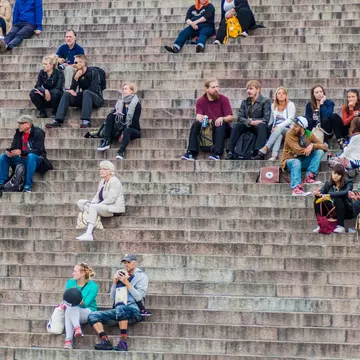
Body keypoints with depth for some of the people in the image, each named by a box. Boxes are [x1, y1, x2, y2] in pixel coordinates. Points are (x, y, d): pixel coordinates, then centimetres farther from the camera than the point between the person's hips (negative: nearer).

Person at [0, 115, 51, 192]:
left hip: (36, 160, -6)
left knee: (31, 156, -39)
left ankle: (28, 185, -38)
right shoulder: (18, 133, 6)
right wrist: (10, 152, -19)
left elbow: (38, 151, -20)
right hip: (22, 160, 6)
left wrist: (21, 152, -31)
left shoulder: (38, 133, -11)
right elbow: (14, 147, 8)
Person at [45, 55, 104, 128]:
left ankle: (86, 121, -47)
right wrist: (76, 78, -18)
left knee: (86, 92, -35)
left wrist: (77, 94, -15)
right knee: (66, 93, -14)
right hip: (83, 99, 5)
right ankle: (57, 121, -27)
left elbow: (94, 89, -18)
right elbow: (72, 90, -1)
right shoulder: (77, 74, 7)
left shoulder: (93, 72, -8)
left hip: (96, 99, -5)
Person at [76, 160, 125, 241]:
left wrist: (97, 204, -20)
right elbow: (97, 196, 16)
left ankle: (89, 234, -43)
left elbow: (110, 199, -22)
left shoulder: (114, 182, -13)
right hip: (102, 206, 10)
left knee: (93, 207, -35)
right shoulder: (102, 181, 15)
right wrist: (92, 203, -5)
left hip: (113, 208, -10)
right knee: (80, 202, 1)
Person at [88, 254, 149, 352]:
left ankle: (123, 342, -38)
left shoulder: (141, 276, 7)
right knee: (93, 316, -12)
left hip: (134, 310, -6)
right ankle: (105, 341, -28)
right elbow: (113, 298, 19)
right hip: (118, 311, 6)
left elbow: (138, 297, -7)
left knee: (121, 308, -41)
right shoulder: (121, 275, 22)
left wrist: (127, 283, -9)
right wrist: (114, 283, 6)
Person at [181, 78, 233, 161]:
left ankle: (216, 153, -43)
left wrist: (222, 118, -33)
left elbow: (230, 118, -9)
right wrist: (201, 118, -36)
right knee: (196, 124, -23)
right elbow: (198, 116, -10)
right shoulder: (201, 101, 1)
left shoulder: (223, 99, -5)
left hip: (222, 129, -2)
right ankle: (191, 153, -31)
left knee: (220, 125, -34)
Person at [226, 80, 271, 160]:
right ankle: (230, 152, -31)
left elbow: (266, 119, -11)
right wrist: (250, 122, -16)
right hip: (247, 126, 4)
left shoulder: (265, 101, -2)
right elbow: (240, 117, 2)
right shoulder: (245, 102, 12)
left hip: (259, 127, -4)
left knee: (262, 125, -37)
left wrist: (251, 120, -15)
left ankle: (257, 153, -48)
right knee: (236, 126, -25)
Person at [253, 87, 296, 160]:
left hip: (287, 129, -3)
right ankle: (274, 156, -58)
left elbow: (290, 120, -8)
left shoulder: (290, 105, 4)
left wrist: (278, 126, -21)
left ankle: (264, 149, -52)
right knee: (279, 135, -36)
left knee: (279, 129, -37)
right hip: (276, 130, 3)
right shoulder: (273, 106, 17)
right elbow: (271, 120, 18)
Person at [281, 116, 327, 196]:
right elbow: (297, 151, -22)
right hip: (290, 160, -5)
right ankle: (296, 188, -53)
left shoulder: (309, 134, 1)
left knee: (320, 152, -14)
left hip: (304, 161, 5)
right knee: (296, 162, -39)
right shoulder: (290, 134, -11)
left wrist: (312, 146, -21)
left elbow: (324, 147, -4)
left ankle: (309, 177, -25)